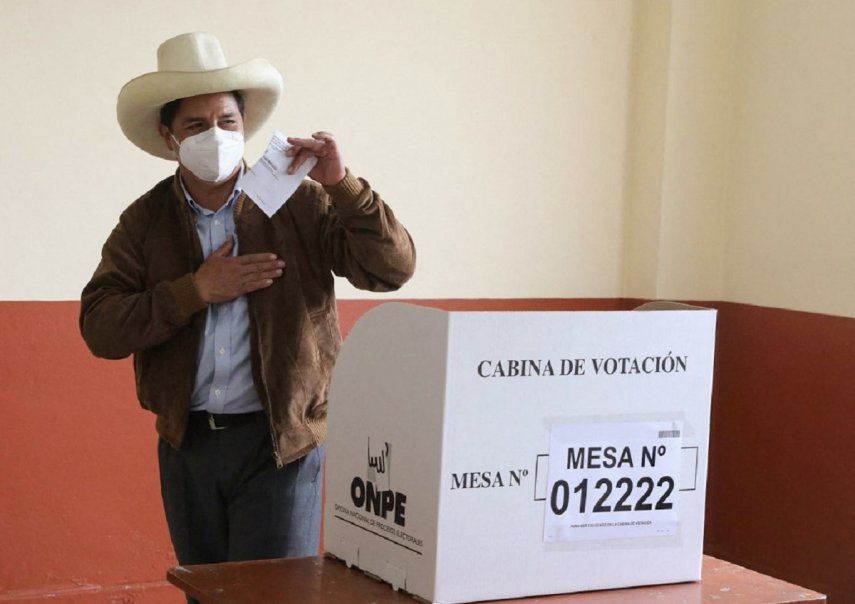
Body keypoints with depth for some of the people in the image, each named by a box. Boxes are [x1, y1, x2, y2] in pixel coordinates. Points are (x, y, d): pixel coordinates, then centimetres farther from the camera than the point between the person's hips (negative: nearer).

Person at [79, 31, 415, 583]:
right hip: (187, 445, 3)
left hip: (280, 443, -3)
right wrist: (196, 290, -15)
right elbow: (99, 329, -6)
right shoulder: (145, 222, 3)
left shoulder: (301, 205, -2)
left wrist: (342, 185, -22)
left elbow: (392, 269, -10)